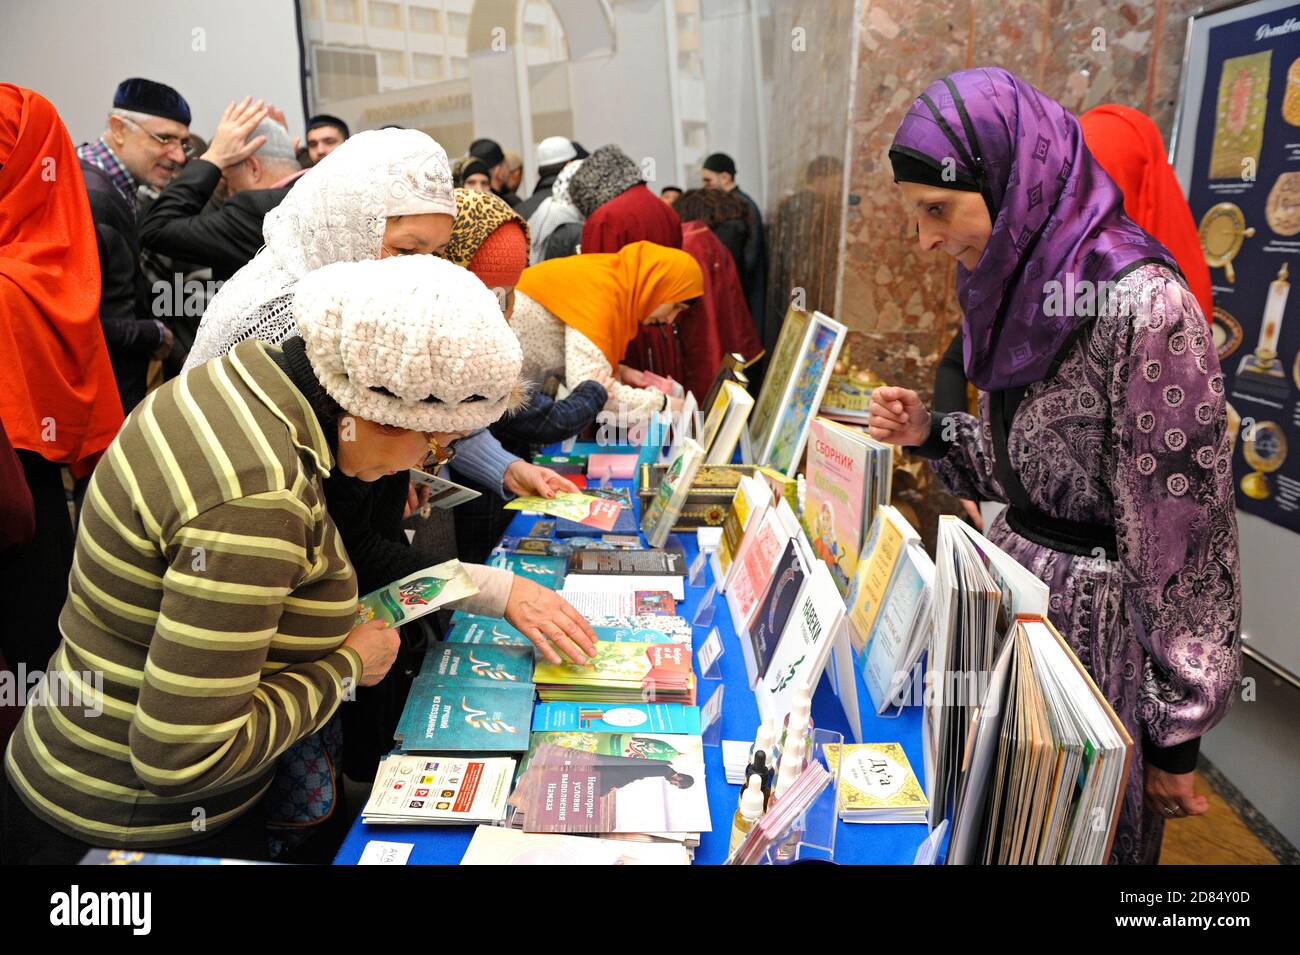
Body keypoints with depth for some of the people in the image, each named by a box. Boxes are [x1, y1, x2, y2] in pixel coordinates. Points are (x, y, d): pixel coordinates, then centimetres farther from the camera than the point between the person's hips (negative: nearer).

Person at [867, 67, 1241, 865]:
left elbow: (1184, 542, -20)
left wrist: (1176, 732, -15)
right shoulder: (1020, 288, 3)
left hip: (1097, 625, -7)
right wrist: (931, 434, -3)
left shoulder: (1142, 306, -23)